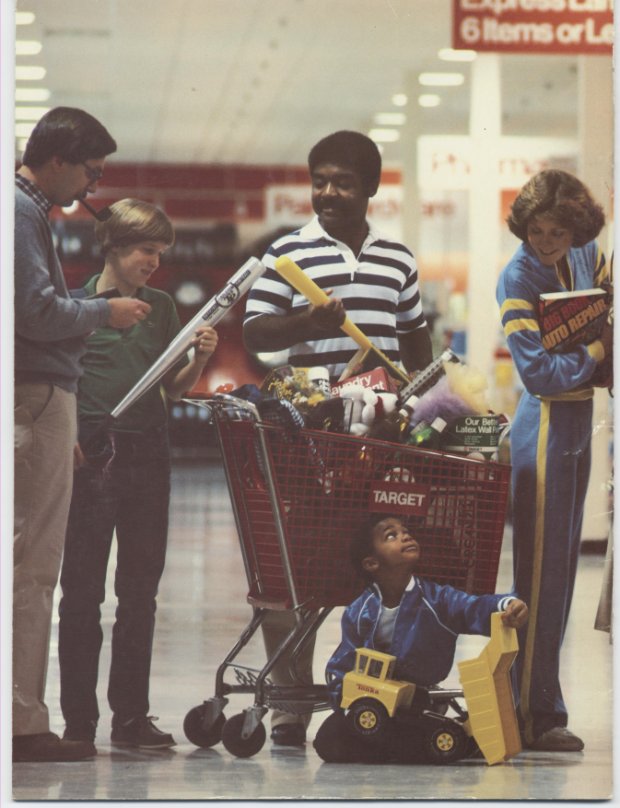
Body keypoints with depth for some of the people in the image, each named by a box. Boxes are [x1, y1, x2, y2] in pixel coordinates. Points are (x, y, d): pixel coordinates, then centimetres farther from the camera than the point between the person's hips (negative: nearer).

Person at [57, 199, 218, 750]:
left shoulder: (161, 306, 14)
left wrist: (200, 360, -1)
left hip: (148, 456, 5)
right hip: (91, 457, -4)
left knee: (140, 591, 6)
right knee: (83, 591, -2)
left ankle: (131, 715, 12)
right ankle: (78, 718, 2)